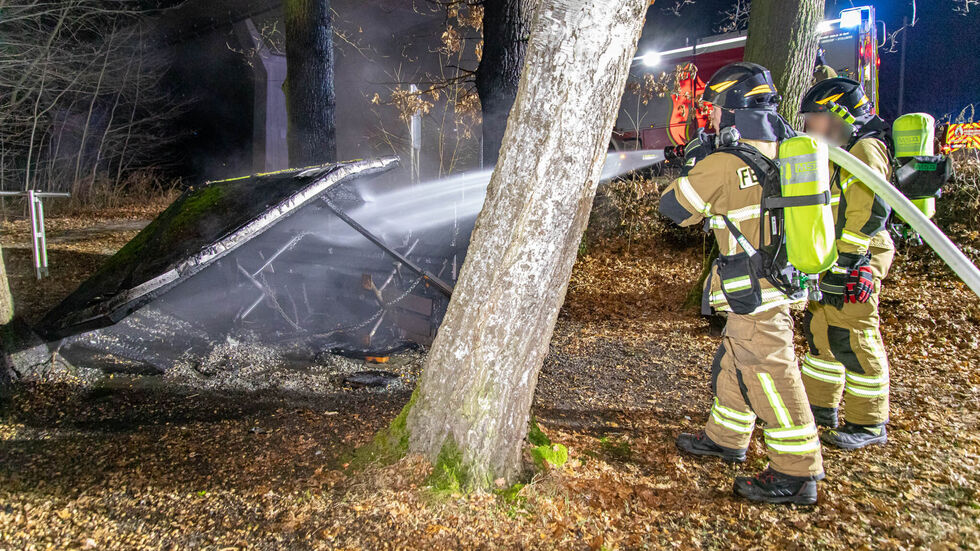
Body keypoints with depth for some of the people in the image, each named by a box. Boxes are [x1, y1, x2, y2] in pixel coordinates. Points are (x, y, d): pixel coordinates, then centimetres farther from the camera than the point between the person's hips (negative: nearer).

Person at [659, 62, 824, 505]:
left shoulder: (724, 164, -17)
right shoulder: (784, 151, 7)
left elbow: (674, 207, -8)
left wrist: (690, 170, 10)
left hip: (757, 294, -9)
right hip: (781, 280, 9)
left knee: (769, 376, -2)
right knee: (733, 364, 21)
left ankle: (797, 473, 8)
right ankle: (726, 437, 37)